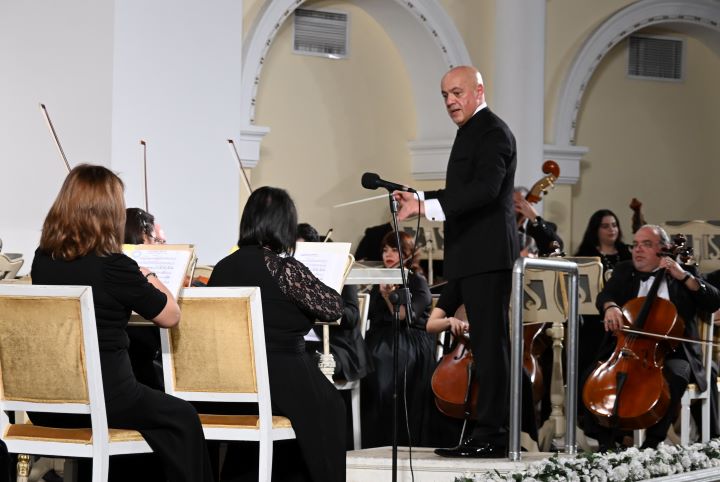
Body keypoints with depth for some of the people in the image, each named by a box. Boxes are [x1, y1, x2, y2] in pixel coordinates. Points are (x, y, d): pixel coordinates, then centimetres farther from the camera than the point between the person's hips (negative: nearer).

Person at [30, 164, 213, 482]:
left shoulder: (42, 259, 0)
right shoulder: (113, 266, -18)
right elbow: (171, 316, -5)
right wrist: (148, 277, 12)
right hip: (100, 400, -6)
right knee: (181, 419, 19)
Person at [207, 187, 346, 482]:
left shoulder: (222, 268, 4)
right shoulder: (284, 268, -14)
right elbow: (333, 307, -9)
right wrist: (311, 280, 9)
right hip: (284, 384, -6)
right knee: (329, 408, 22)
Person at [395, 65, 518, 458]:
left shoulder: (492, 132, -10)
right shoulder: (472, 132, 21)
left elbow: (485, 189, -25)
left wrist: (425, 207, -31)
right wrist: (419, 198, 12)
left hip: (487, 254, -11)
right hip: (474, 255, 11)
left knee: (489, 343, -10)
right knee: (487, 344, 12)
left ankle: (491, 434, -10)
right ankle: (491, 433, 16)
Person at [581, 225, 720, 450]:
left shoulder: (683, 272, 11)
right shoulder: (624, 271, 17)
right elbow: (605, 295, -3)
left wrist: (684, 277, -10)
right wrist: (610, 306, -27)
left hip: (672, 354, -2)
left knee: (674, 376, -35)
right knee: (593, 375, -23)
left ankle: (652, 442, -24)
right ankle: (605, 441, -13)